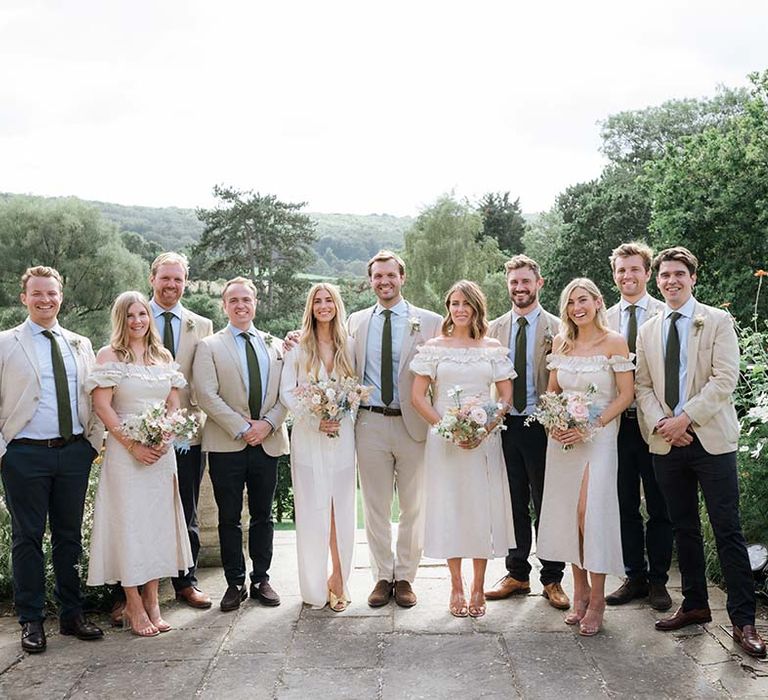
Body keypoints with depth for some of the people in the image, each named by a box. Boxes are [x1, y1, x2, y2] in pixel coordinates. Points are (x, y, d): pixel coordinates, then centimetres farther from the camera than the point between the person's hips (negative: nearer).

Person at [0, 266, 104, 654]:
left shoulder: (81, 345, 12)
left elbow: (95, 396, 14)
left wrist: (94, 440, 5)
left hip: (75, 451, 4)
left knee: (69, 535, 11)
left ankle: (71, 614, 22)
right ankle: (32, 621, 15)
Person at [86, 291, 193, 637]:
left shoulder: (164, 356, 11)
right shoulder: (109, 355, -2)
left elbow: (174, 404, 11)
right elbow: (102, 405, -8)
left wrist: (164, 439, -6)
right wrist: (133, 445, -13)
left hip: (161, 451, 5)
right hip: (125, 450, -4)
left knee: (158, 521, 7)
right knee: (129, 522, -2)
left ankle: (152, 601, 16)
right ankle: (133, 606, 8)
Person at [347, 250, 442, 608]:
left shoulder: (429, 322, 0)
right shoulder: (356, 321, 9)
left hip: (414, 424, -2)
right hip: (370, 422, 2)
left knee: (414, 508, 7)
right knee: (375, 508, 9)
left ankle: (404, 577, 22)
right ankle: (382, 577, 23)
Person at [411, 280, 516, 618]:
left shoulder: (493, 348, 7)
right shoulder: (434, 347, 3)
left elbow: (506, 395, 6)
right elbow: (418, 396, 0)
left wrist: (487, 426, -10)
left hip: (484, 439, 1)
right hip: (443, 438, -1)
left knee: (483, 509, 3)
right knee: (449, 508, 4)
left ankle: (478, 588, 15)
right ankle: (456, 587, 17)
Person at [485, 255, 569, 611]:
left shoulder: (557, 329, -2)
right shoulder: (494, 328, 10)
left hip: (542, 426, -3)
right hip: (505, 426, 3)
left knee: (546, 504, 5)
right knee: (513, 504, 12)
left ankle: (552, 578, 18)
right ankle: (517, 574, 24)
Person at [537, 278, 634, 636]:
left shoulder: (614, 342, -5)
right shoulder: (561, 342, 8)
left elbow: (626, 394, -7)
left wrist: (590, 426, -15)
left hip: (598, 435, -4)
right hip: (562, 436, 4)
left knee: (590, 512, -11)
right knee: (567, 514, 4)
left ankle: (596, 598, 3)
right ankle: (580, 592, 17)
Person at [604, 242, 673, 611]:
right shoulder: (603, 320, 8)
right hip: (617, 422, 3)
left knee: (659, 508, 8)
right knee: (626, 507, 12)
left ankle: (658, 580, 21)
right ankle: (635, 577, 25)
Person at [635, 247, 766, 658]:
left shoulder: (718, 322, 0)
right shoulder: (647, 331, 13)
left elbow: (724, 380, -10)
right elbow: (643, 387, 9)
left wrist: (685, 418, -16)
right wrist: (660, 423, -9)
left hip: (711, 439, -4)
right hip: (666, 443, 4)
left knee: (727, 530, -3)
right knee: (684, 528, 12)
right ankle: (694, 605, 24)